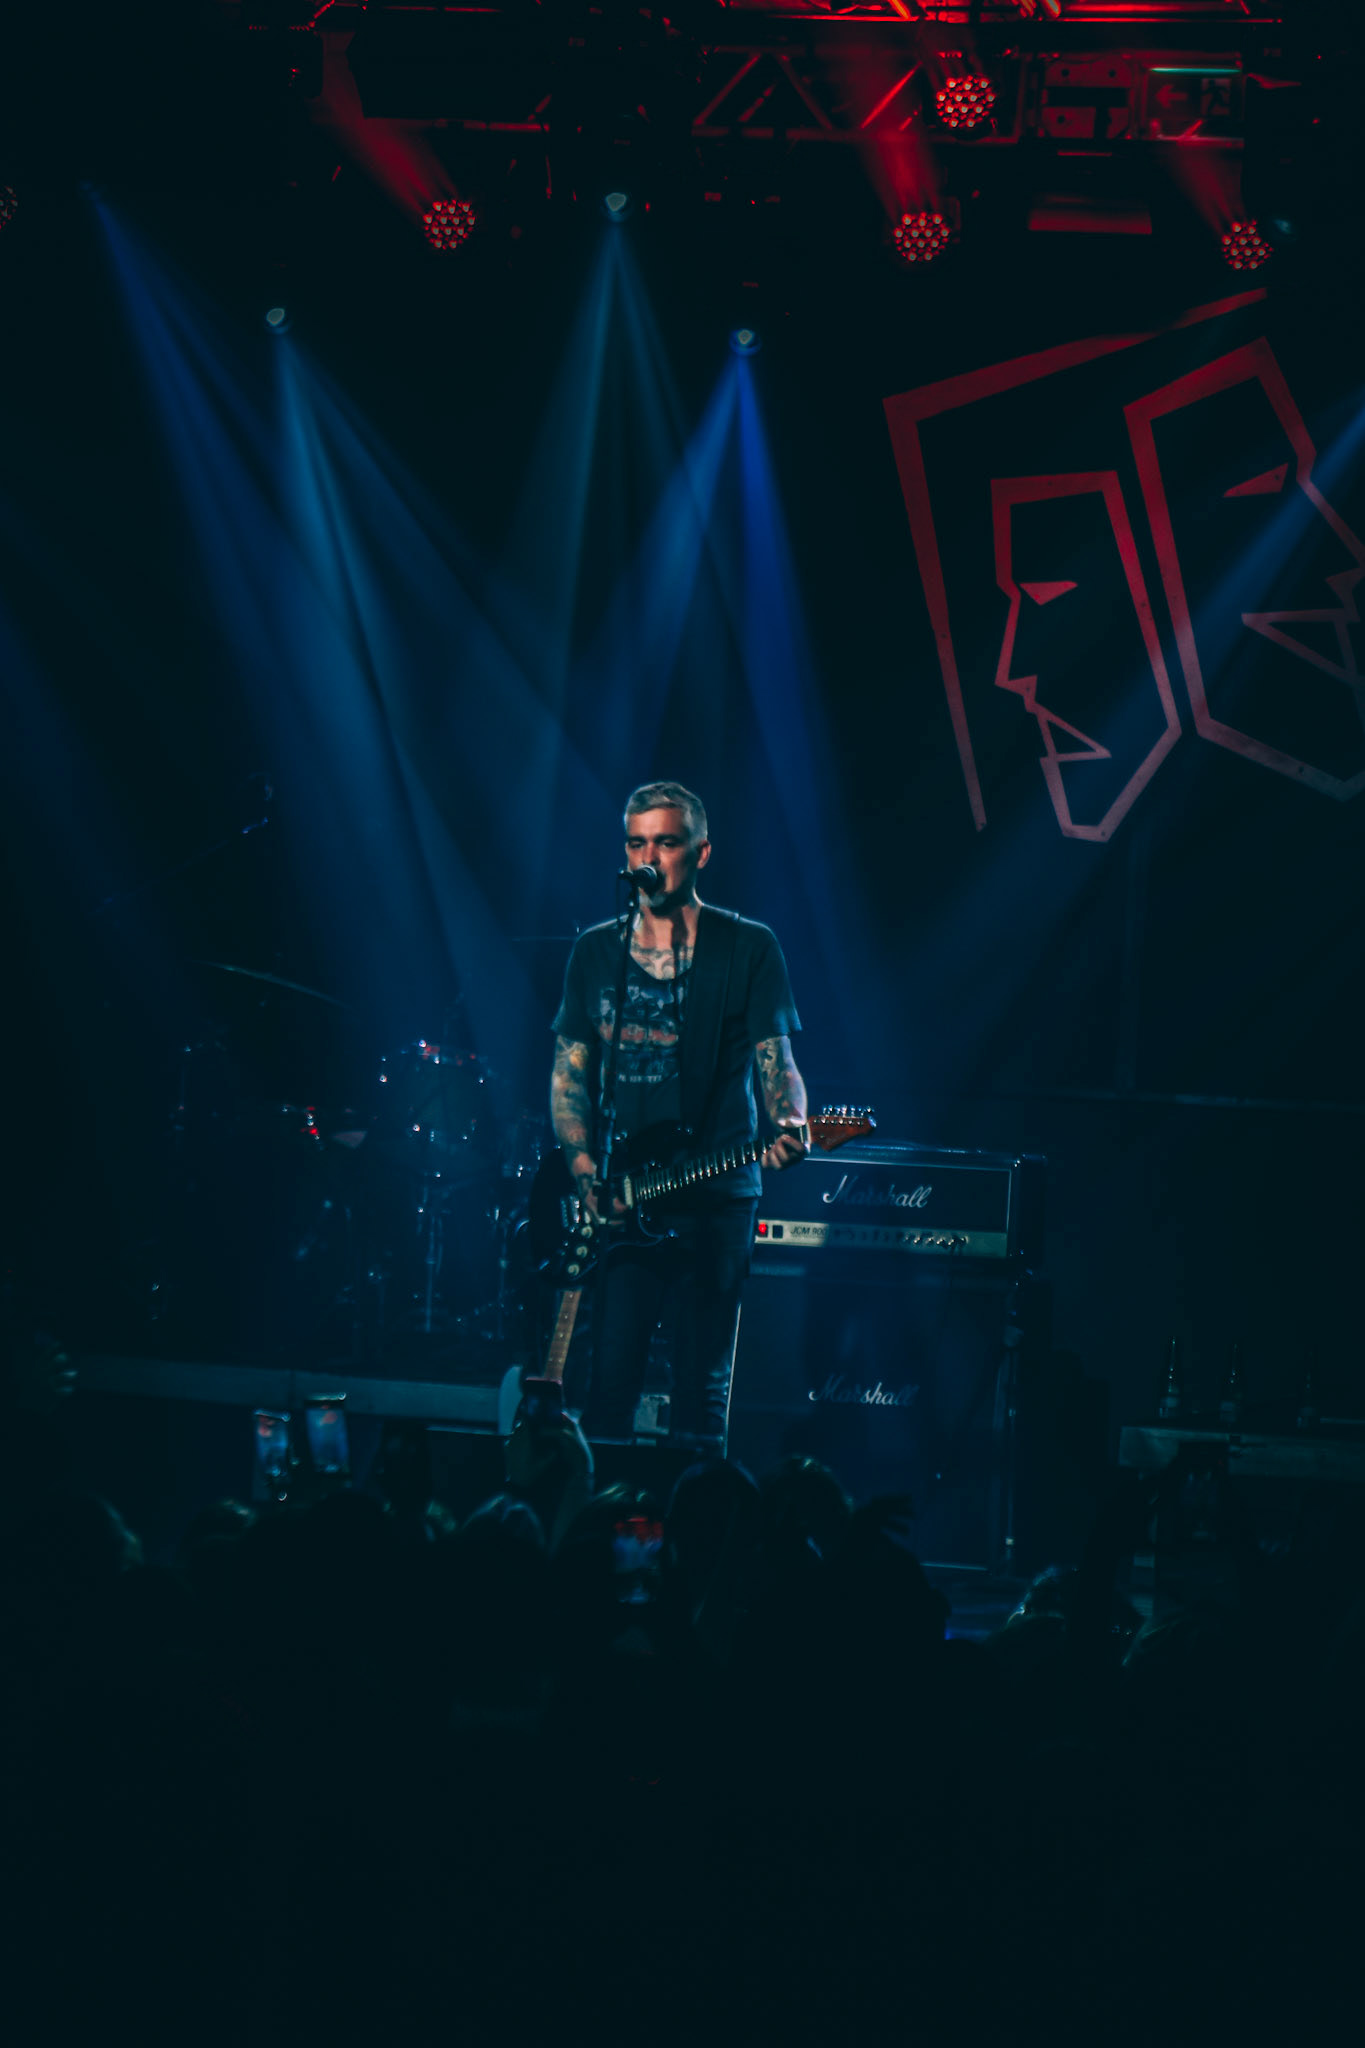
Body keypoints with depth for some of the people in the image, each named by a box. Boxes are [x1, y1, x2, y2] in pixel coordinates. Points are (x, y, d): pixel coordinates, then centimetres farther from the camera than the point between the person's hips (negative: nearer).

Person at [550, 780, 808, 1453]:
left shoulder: (747, 948, 3)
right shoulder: (596, 950, 12)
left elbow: (776, 1062, -1)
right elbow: (569, 1069, 12)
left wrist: (788, 1127, -23)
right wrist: (583, 1165, -4)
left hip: (716, 1198, -2)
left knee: (700, 1400, -2)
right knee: (607, 1388, -4)